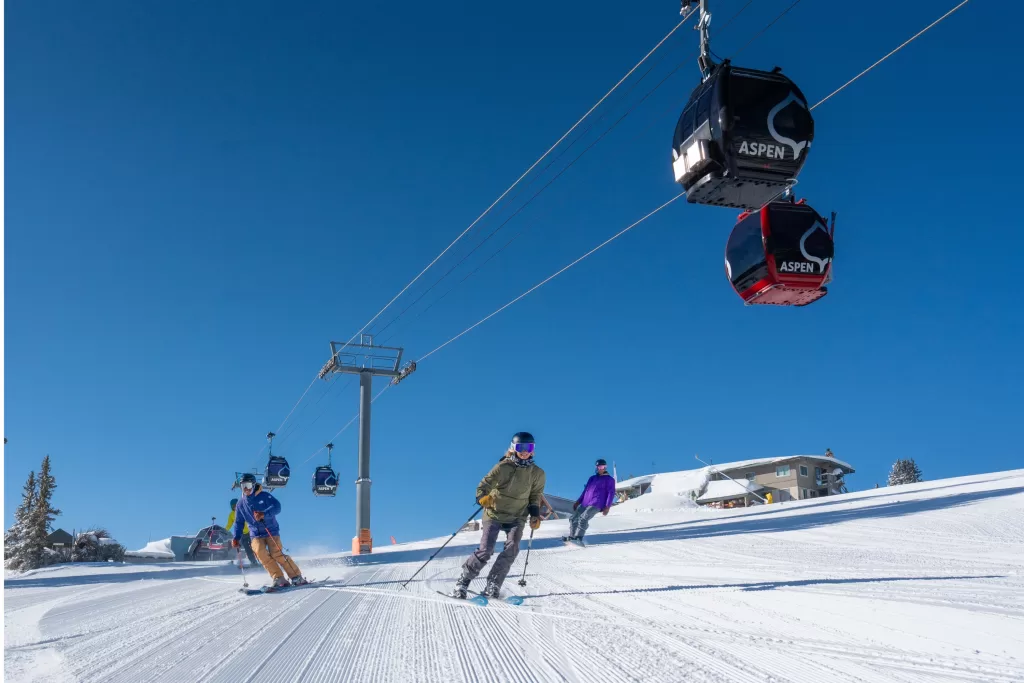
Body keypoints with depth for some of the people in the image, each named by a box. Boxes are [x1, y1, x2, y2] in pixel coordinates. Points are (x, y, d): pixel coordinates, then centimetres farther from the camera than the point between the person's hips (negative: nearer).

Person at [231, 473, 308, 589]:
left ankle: (297, 578, -11)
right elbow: (239, 523, 18)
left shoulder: (264, 496, -3)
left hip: (271, 531, -4)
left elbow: (277, 506, -14)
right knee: (260, 552, -25)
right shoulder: (240, 504, 11)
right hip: (256, 535, 4)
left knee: (276, 554, -21)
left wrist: (264, 514, -30)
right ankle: (279, 579, -24)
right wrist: (236, 538, 3)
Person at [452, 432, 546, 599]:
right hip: (494, 514, -3)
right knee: (486, 550, -15)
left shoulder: (537, 473, -1)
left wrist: (535, 514, -2)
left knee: (512, 549, -20)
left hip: (517, 518, 3)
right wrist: (482, 497, -35)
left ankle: (492, 585, -11)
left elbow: (536, 496, 12)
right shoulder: (503, 467, -12)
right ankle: (463, 581, 3)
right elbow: (484, 485, -14)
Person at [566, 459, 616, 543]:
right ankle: (571, 537, 8)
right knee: (573, 518, 1)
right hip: (585, 504, 7)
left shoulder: (609, 479, 6)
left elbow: (611, 493, -1)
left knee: (583, 519, -26)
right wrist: (578, 502, 19)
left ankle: (578, 538, -33)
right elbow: (585, 491, 27)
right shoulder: (592, 478, 24)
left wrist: (607, 507, -12)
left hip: (596, 504, -7)